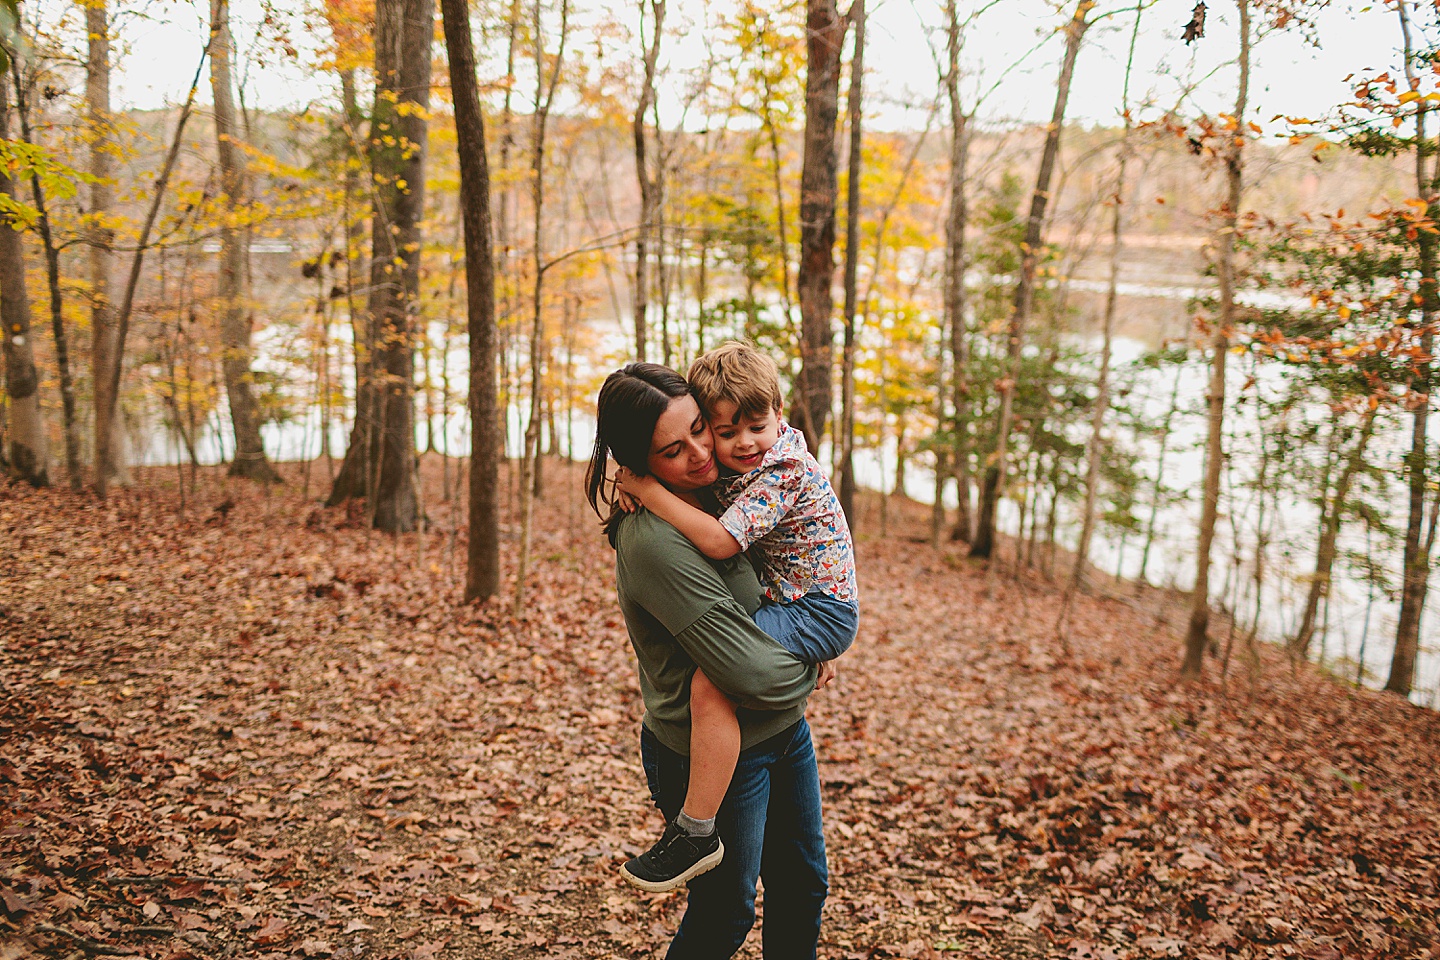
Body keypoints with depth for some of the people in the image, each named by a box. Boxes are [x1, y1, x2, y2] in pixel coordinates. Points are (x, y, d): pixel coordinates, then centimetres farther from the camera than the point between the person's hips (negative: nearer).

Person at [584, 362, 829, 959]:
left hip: (785, 727, 8)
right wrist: (806, 672, -10)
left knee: (802, 886, 23)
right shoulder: (652, 539, -30)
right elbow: (750, 675, -30)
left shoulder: (710, 495, -2)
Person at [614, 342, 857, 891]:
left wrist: (647, 490, -27)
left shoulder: (783, 472, -23)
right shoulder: (741, 465, 6)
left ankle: (696, 835, -20)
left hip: (819, 612, -10)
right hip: (795, 599, 11)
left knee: (710, 682, -26)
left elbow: (719, 541, -32)